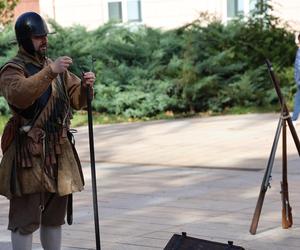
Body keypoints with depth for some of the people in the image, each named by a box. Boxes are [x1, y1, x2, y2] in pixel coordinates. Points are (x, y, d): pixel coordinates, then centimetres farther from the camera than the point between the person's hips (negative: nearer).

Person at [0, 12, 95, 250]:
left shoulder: (56, 67, 16)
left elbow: (77, 99, 14)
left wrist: (85, 86, -8)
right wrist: (49, 72, -36)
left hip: (59, 152, 7)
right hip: (29, 153, -7)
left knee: (54, 217, 14)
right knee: (25, 218, -5)